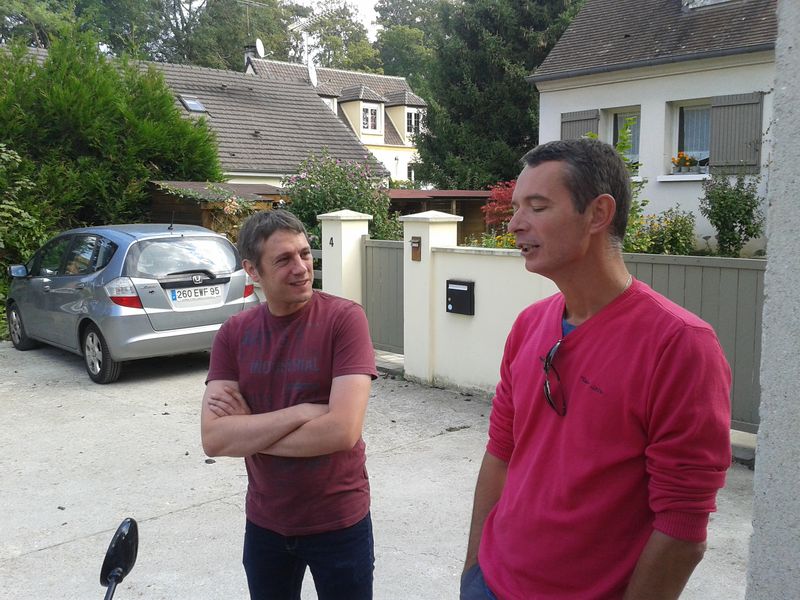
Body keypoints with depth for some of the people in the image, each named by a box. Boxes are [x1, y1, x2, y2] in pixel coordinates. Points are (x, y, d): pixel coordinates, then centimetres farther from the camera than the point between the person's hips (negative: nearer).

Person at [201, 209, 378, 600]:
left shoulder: (344, 318, -16)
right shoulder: (233, 333, -5)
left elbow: (343, 431, -25)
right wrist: (303, 412, -23)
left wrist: (247, 431, -15)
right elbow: (213, 439, -14)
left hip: (339, 522, -3)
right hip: (264, 523, 4)